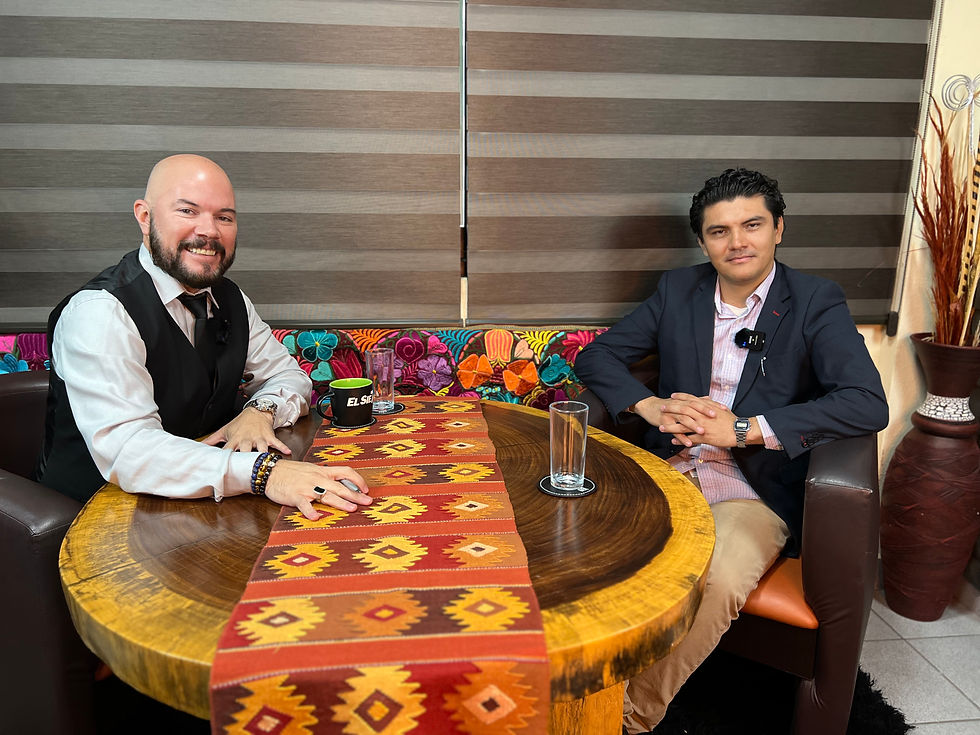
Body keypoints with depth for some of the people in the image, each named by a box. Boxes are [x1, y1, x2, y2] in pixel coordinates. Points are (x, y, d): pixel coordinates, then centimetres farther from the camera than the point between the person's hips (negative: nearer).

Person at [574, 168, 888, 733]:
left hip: (755, 490, -3)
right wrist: (649, 405, -10)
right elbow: (596, 357, 10)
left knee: (716, 583, -33)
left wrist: (744, 428, -19)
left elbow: (868, 405, -13)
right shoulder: (678, 290, 11)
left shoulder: (817, 302, 0)